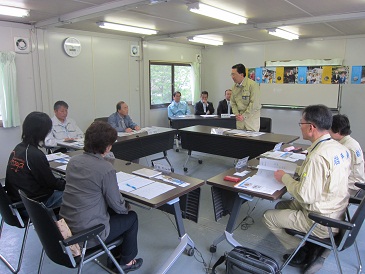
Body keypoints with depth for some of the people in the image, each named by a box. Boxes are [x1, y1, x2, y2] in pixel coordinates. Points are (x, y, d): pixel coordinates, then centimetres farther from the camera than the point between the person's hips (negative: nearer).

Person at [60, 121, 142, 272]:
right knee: (131, 217, 16)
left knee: (112, 211, 28)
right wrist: (127, 207, 9)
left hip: (66, 226, 7)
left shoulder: (73, 160, 0)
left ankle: (115, 256, 41)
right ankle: (126, 262, 33)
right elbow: (117, 205, -14)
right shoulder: (106, 168, -23)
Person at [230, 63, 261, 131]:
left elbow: (254, 103, -16)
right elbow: (233, 103, 13)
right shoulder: (234, 87, 6)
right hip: (240, 117, 5)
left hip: (251, 116, -5)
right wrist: (237, 114, -2)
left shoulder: (252, 84, -13)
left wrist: (244, 116, -15)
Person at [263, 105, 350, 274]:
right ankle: (315, 248, 17)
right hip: (337, 214, 9)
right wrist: (301, 171, 6)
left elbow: (306, 196, -26)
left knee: (269, 217, 2)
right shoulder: (340, 148, -1)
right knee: (281, 206, 22)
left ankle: (303, 253, 17)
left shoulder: (318, 156, -29)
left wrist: (284, 178, -13)